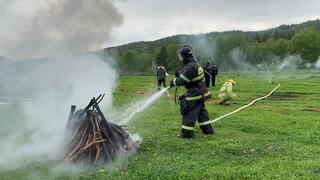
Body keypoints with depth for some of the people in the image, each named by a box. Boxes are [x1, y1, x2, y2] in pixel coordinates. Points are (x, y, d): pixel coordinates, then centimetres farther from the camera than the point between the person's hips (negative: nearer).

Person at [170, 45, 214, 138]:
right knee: (201, 111, 19)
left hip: (194, 95, -10)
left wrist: (173, 82, -6)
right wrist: (177, 80, 7)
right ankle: (207, 129, 28)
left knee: (189, 113, 0)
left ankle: (187, 133, 7)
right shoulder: (195, 64, 9)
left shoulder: (190, 67, -24)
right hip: (199, 94, 10)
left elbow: (181, 81, -23)